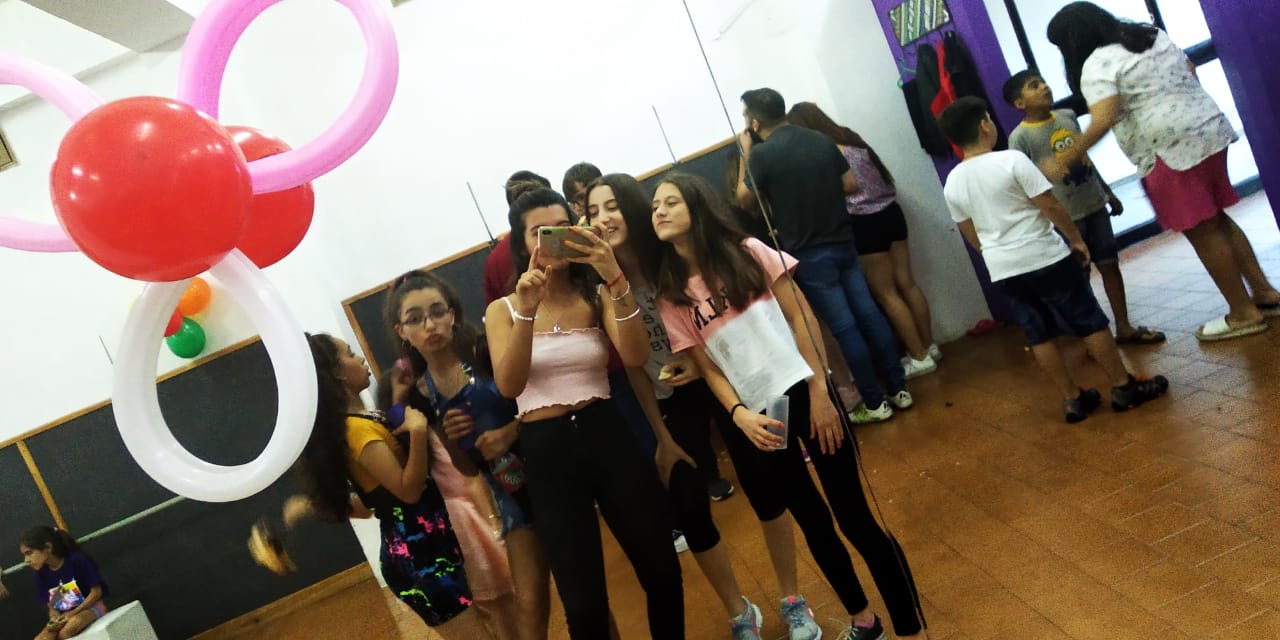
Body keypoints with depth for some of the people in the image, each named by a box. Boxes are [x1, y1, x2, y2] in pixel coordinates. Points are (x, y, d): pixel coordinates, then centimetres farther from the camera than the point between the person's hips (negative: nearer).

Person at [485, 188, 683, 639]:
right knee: (584, 601, 5)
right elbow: (509, 386, -13)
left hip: (608, 437, 1)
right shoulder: (502, 309, 4)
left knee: (662, 570, 7)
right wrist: (526, 310, -24)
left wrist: (616, 280, -24)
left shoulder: (596, 295, 6)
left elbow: (636, 357, -13)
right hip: (547, 453, -1)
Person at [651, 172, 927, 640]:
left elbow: (801, 317, -1)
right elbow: (708, 368, 3)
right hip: (755, 418, 2)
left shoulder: (748, 252, 0)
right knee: (813, 522, 13)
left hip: (801, 393, -2)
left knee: (854, 515, 0)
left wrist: (819, 391, -8)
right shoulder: (671, 297, 3)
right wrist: (740, 415, -14)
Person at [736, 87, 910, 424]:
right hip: (842, 242, 6)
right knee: (869, 314, 12)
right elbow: (851, 184, 10)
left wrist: (745, 154, 5)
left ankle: (875, 403, 8)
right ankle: (898, 388, 21)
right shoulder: (820, 139, 4)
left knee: (845, 328, 0)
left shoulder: (762, 154, -13)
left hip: (808, 254, -6)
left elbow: (745, 200, 0)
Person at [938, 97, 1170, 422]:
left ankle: (1073, 399, 20)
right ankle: (1124, 387, 19)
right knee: (1091, 323, 9)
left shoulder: (952, 184, 1)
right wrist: (1076, 239, 2)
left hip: (1002, 269, 5)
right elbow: (1050, 206, -12)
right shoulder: (1012, 160, -14)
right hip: (1044, 257, -5)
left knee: (1039, 335, 13)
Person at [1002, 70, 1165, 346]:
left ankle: (1124, 328, 23)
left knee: (1110, 264, 11)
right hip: (1065, 215, -6)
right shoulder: (1020, 137, -13)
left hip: (1094, 204, 6)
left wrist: (1109, 193, 21)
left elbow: (1085, 158, 16)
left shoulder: (1068, 115, 7)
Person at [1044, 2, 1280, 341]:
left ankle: (1244, 314, 11)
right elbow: (1191, 70, 22)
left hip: (1171, 150, -9)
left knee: (1203, 232, 2)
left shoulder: (1096, 65, -12)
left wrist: (1063, 160, -22)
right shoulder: (1153, 34, 15)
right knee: (1217, 220, 20)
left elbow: (1103, 121, -25)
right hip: (1210, 131, 9)